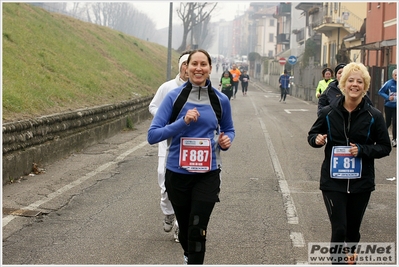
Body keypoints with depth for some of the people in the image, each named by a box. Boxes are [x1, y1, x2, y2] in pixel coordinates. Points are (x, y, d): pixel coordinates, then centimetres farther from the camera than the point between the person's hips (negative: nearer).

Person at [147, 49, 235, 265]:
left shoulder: (220, 100, -1)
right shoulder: (174, 97, -7)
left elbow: (229, 130, 17)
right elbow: (152, 135, -11)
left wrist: (227, 140, -7)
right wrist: (183, 122, -23)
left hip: (207, 175, 0)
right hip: (177, 174, 0)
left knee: (198, 229, -11)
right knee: (184, 226, 17)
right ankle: (189, 257, 46)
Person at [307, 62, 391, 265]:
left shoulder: (373, 116, -6)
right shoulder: (328, 113, -4)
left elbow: (385, 147, 0)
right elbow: (312, 135, 9)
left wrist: (362, 150, -17)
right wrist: (317, 140, -14)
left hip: (361, 181, 1)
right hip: (333, 180, -1)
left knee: (353, 226, 15)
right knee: (339, 228, -8)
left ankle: (350, 250, 45)